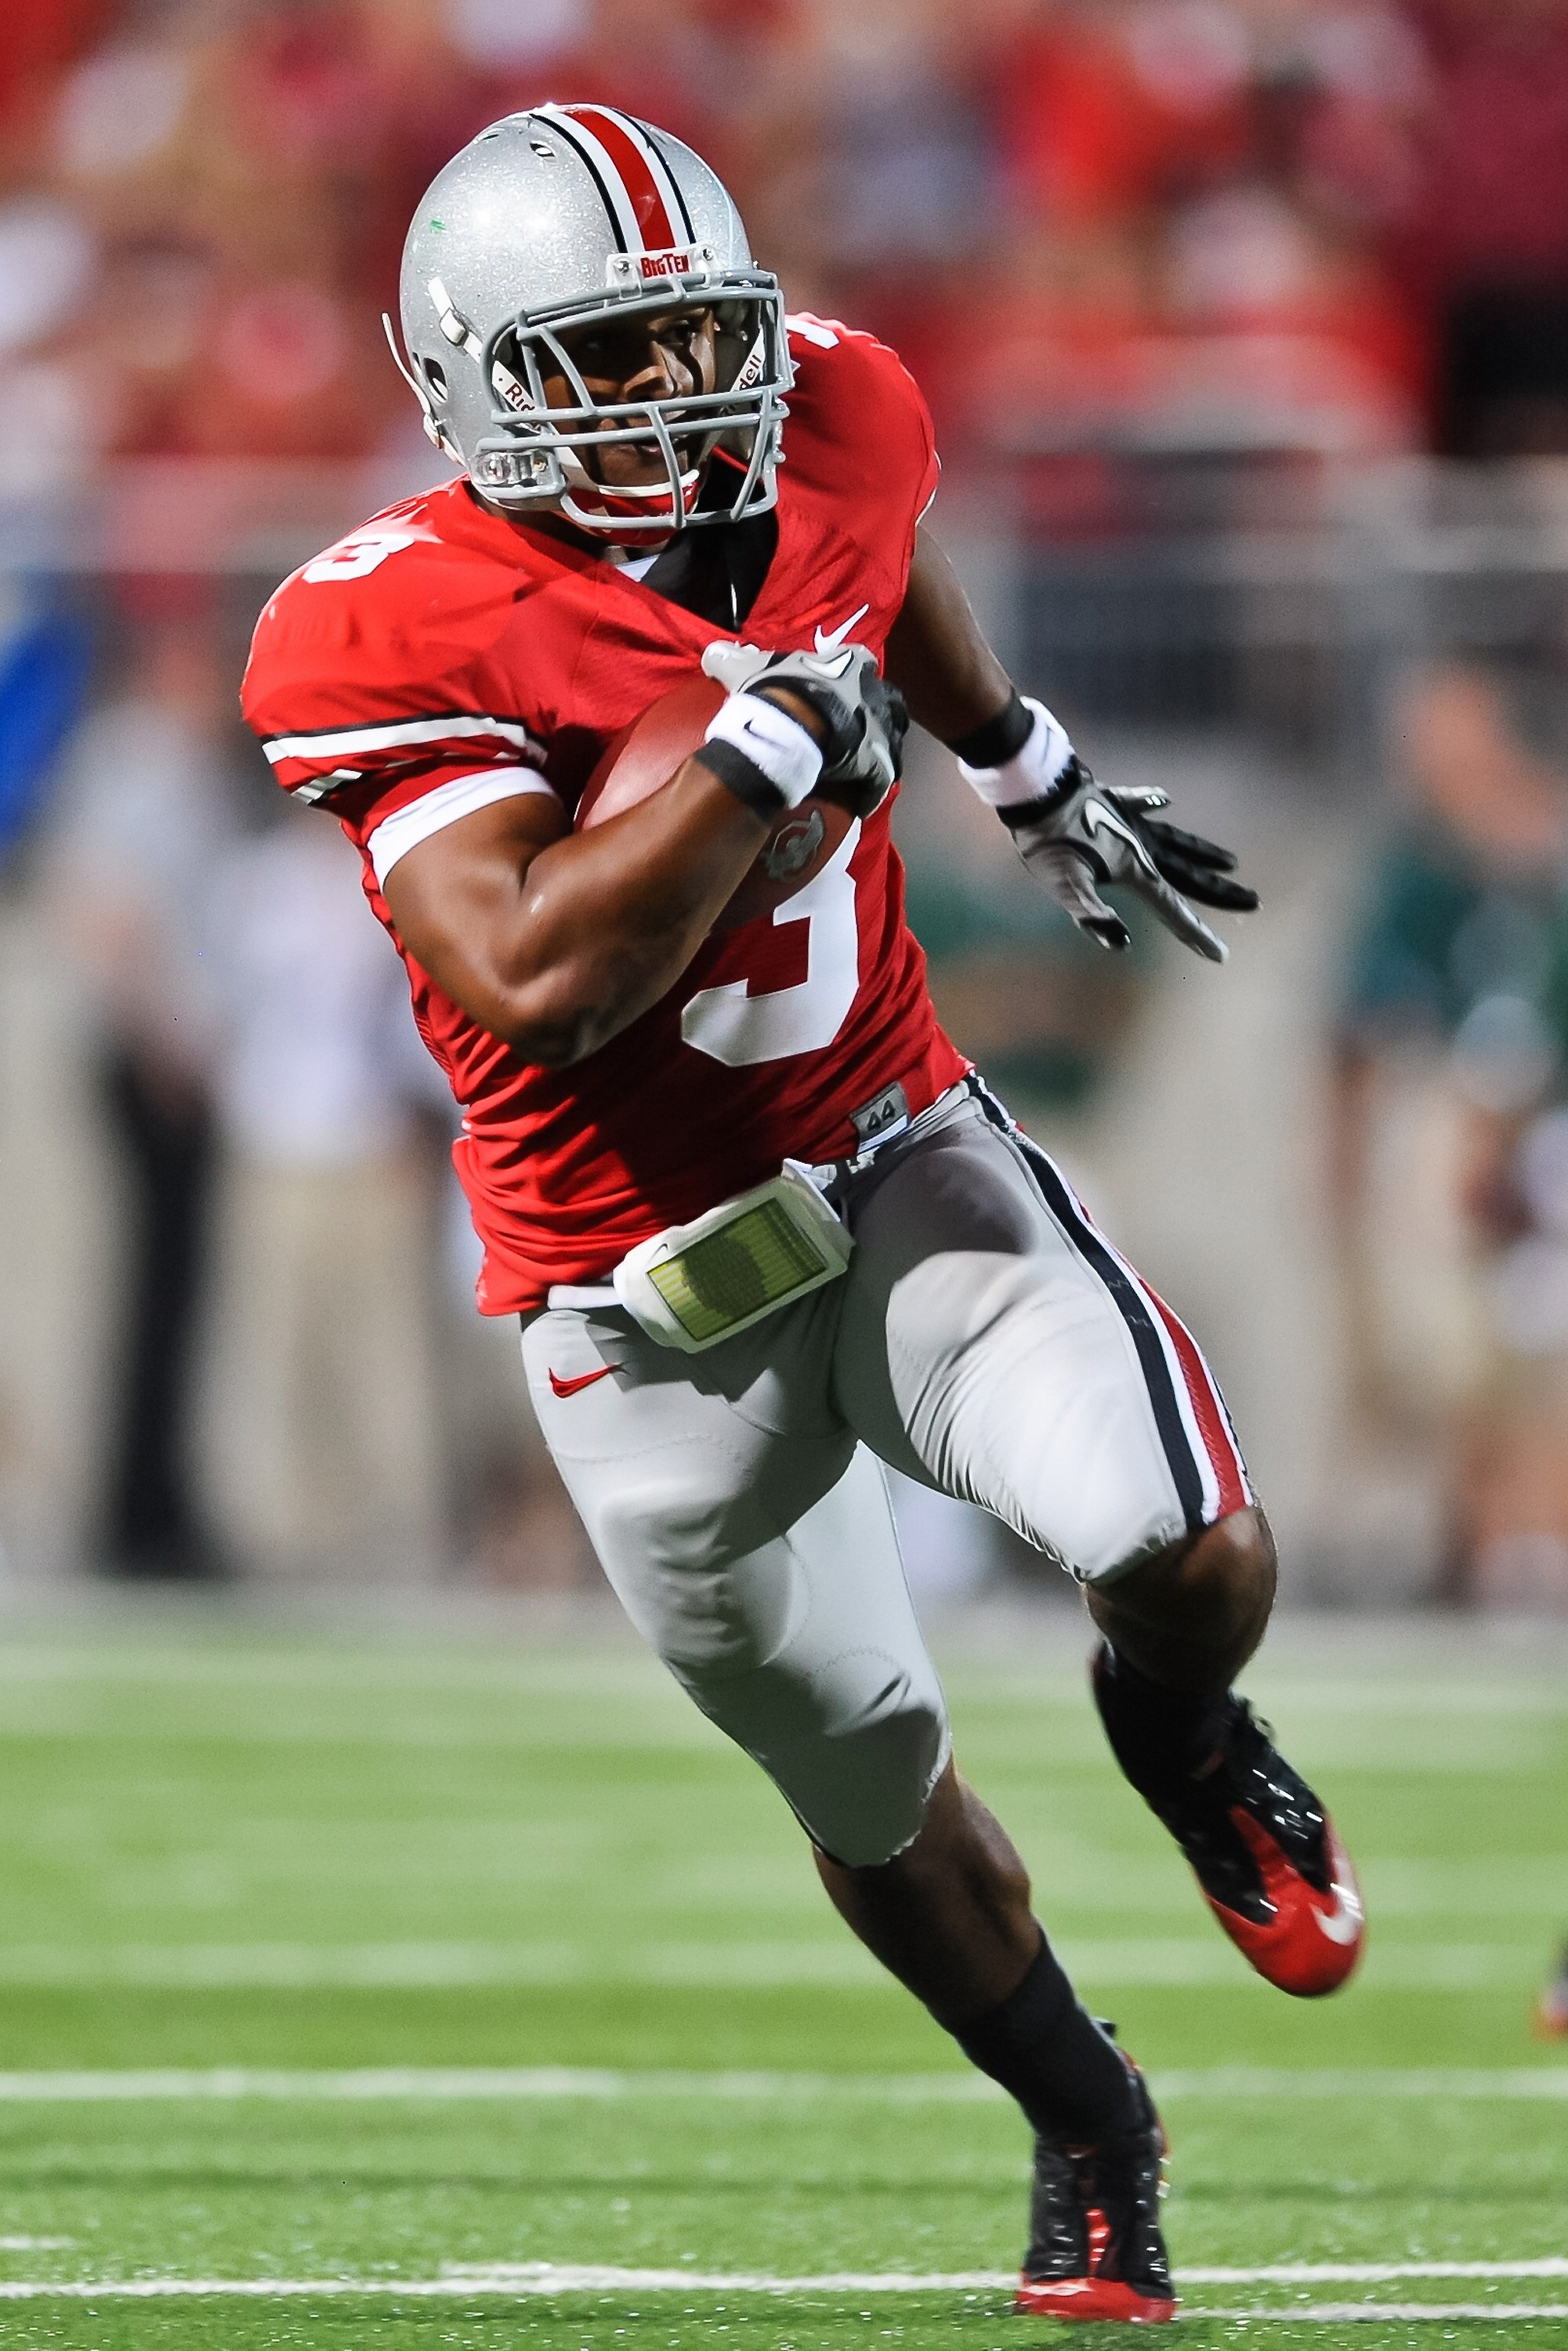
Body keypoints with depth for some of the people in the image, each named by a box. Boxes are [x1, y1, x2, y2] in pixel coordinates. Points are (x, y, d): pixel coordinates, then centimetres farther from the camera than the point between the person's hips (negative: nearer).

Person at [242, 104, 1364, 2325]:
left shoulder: (824, 422, -7)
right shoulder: (389, 640, -23)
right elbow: (539, 983, -34)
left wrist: (1036, 773, 33)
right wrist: (771, 732, -32)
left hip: (905, 1157, 3)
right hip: (649, 1296, -3)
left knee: (1184, 1544, -23)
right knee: (875, 1790, 11)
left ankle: (1182, 1734, 14)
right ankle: (1089, 2135, 38)